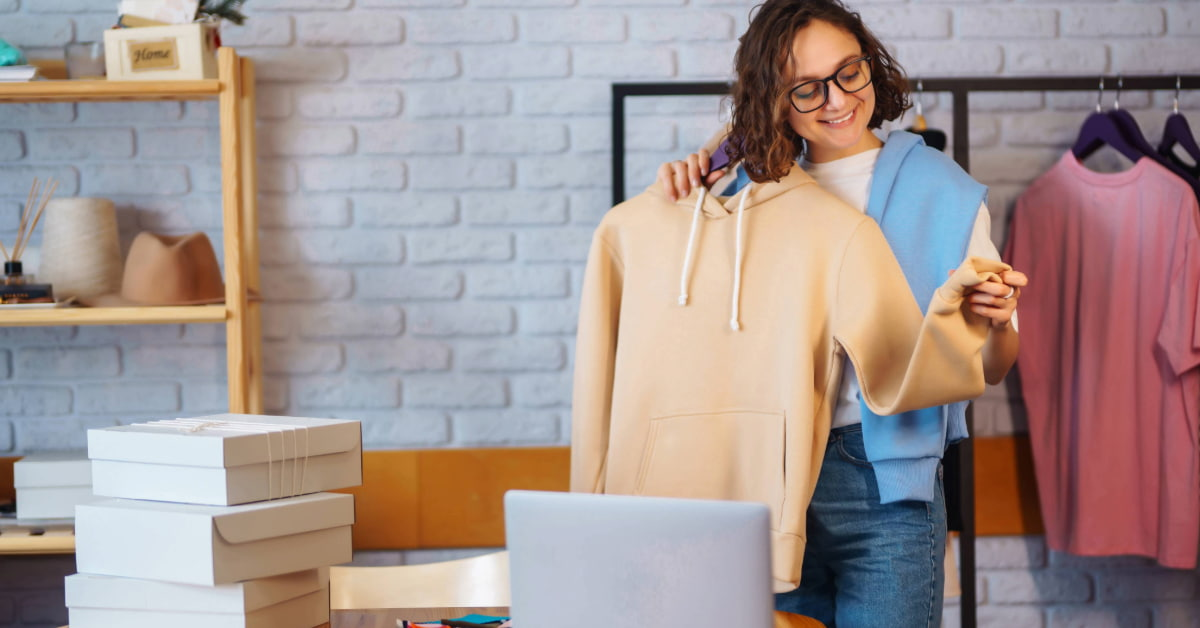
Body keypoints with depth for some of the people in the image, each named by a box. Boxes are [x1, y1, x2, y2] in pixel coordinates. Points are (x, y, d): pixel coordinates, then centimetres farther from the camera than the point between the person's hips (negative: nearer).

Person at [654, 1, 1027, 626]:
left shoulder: (940, 190, -1)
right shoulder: (757, 184, 7)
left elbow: (988, 370, 2)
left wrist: (996, 321, -21)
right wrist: (678, 186, 0)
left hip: (886, 487, -3)